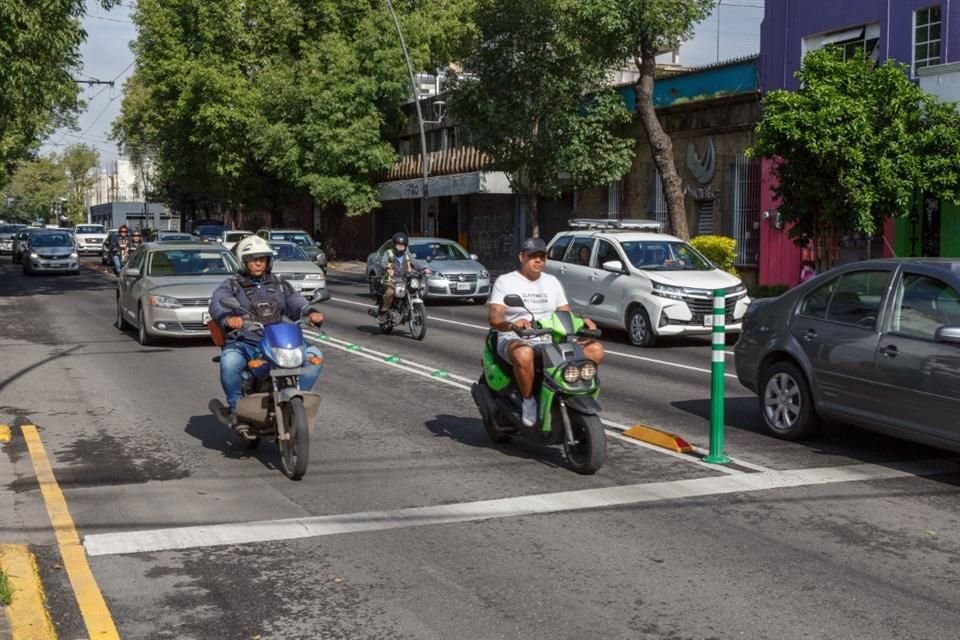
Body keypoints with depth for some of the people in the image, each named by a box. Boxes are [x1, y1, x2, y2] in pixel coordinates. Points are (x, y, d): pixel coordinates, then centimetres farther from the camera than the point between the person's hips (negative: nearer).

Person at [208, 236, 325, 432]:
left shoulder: (279, 283, 20)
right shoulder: (232, 285, 7)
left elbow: (295, 301, 5)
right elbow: (217, 304, -13)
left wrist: (310, 312, -19)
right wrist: (228, 318, -37)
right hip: (244, 344, -3)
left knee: (314, 355, -15)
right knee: (229, 362, -36)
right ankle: (235, 407, -12)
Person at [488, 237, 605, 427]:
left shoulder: (552, 282, 18)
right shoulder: (505, 281, 2)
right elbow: (494, 316, -11)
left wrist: (581, 321, -9)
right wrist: (512, 324, -33)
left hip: (551, 340, 5)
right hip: (515, 339, -5)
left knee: (596, 349, -14)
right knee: (524, 354, -44)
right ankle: (528, 400, -23)